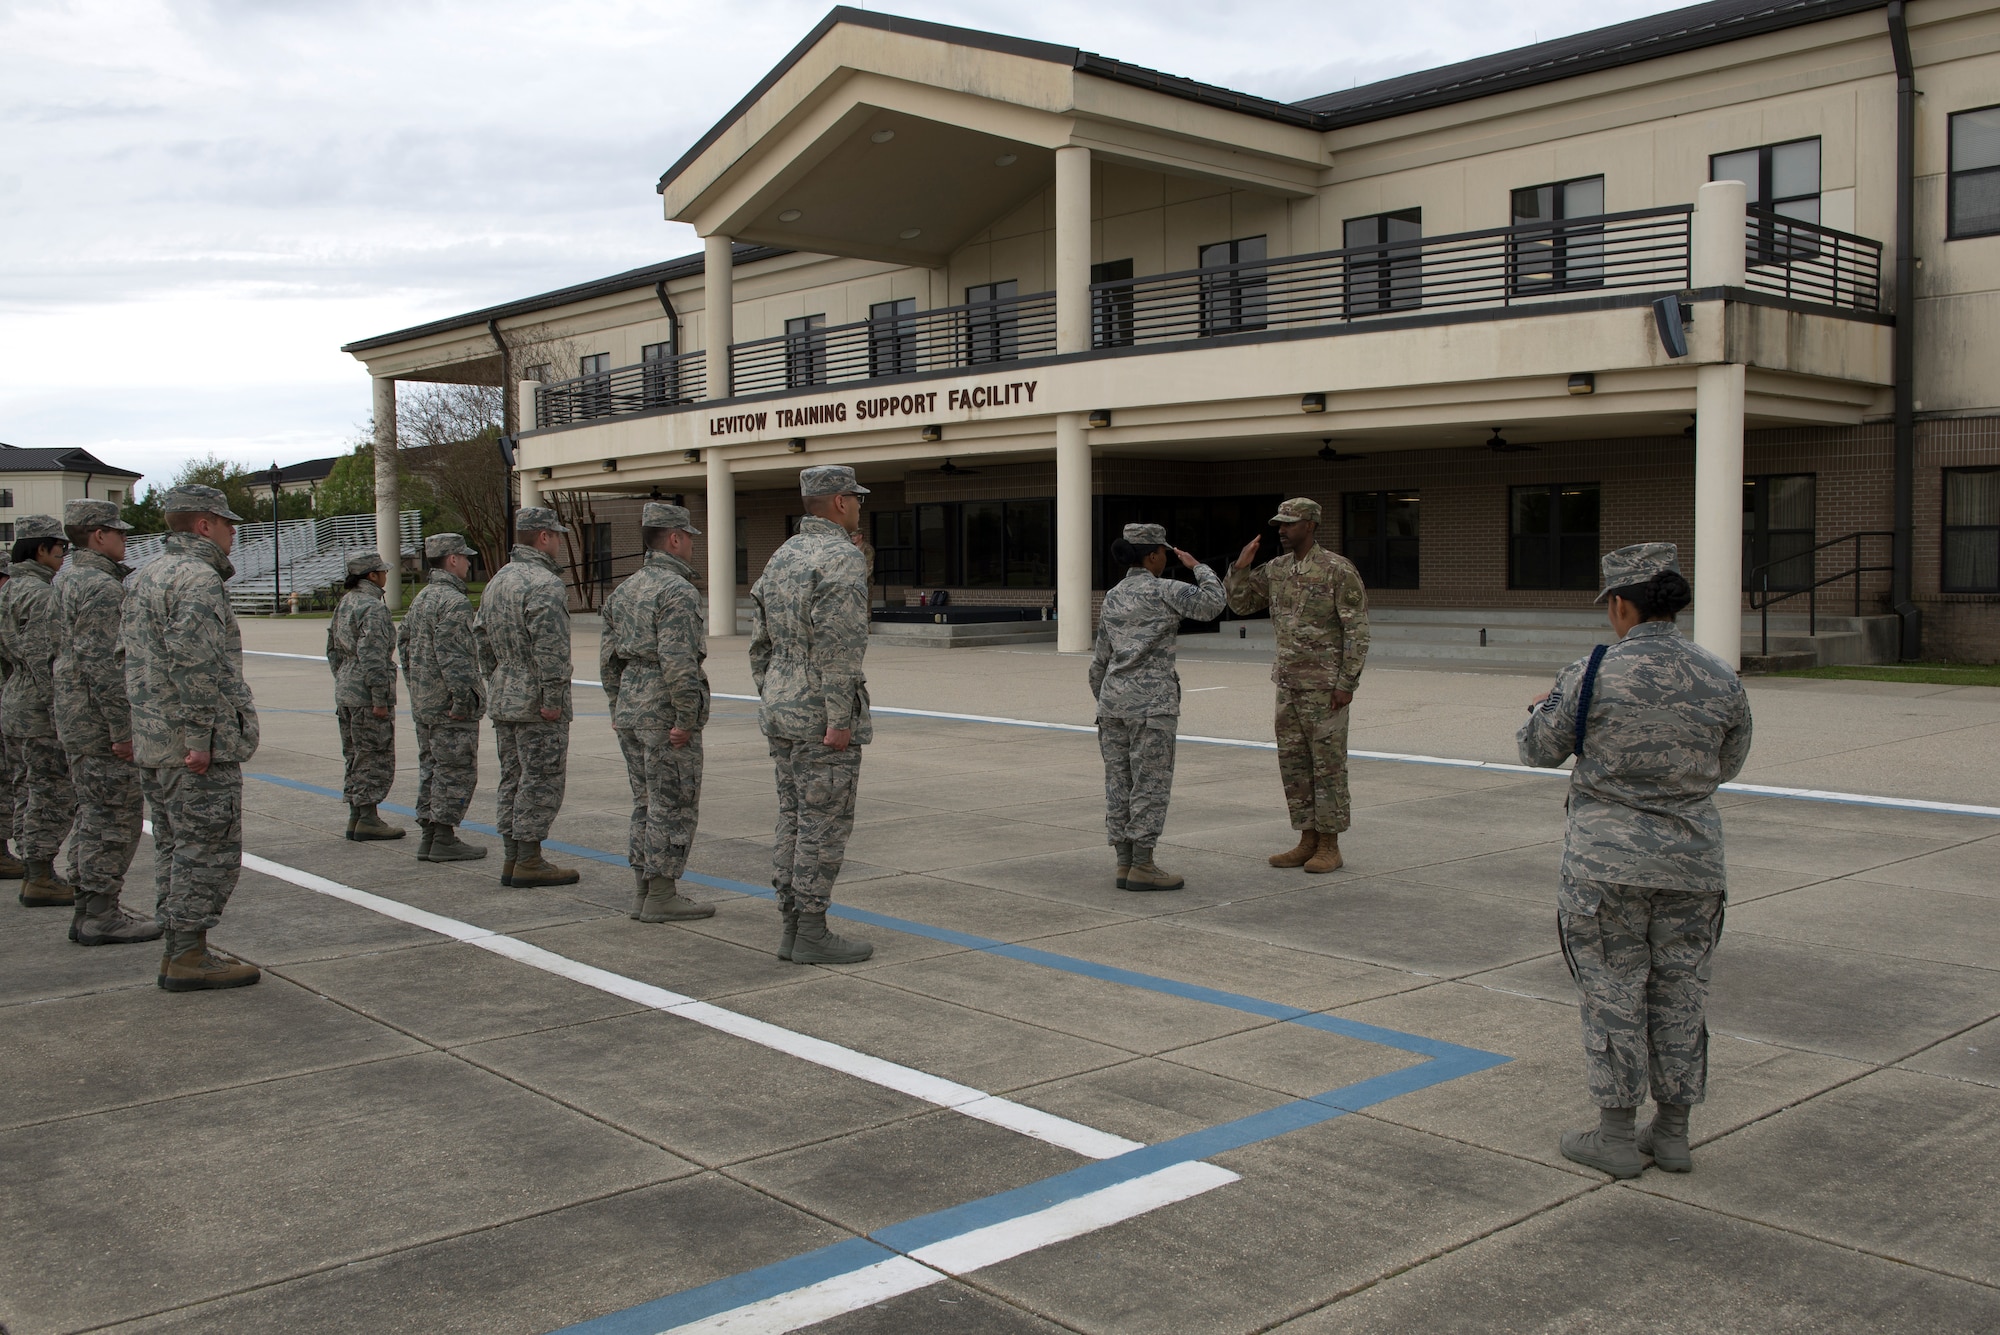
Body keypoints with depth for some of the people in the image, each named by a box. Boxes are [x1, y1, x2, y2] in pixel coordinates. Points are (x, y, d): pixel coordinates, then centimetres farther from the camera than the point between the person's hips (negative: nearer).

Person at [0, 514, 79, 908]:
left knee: (38, 796, 17)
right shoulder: (41, 594, -18)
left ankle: (35, 873, 24)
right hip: (42, 712, -10)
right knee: (55, 798, -3)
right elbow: (44, 660, -23)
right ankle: (40, 882, 2)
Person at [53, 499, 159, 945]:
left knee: (95, 817, 16)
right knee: (116, 820, -4)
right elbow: (103, 664, -24)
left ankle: (90, 914, 21)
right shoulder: (101, 587, -17)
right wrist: (124, 729, -22)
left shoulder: (66, 579, 15)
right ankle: (101, 917, 0)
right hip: (101, 723, -11)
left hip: (75, 719, 11)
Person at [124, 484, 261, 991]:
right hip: (199, 750, -10)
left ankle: (179, 950, 20)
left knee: (174, 848, 15)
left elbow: (134, 655, 23)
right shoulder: (197, 578, -15)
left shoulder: (146, 576, 19)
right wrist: (199, 736, -22)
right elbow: (193, 662, -24)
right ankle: (189, 957, -1)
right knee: (209, 851, -4)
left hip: (153, 741, 10)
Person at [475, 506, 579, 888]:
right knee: (542, 781, -3)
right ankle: (529, 862, 0)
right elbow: (550, 647, -24)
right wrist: (553, 697, -21)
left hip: (503, 699, 9)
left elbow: (481, 636, 19)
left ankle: (512, 858, 18)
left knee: (513, 779, 13)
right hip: (537, 703, -9)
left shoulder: (498, 580, 14)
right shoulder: (545, 584, -17)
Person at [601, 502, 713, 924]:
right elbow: (678, 662, -23)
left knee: (647, 804, 15)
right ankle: (662, 897, 2)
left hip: (631, 711, 9)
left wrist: (618, 708, 21)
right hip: (665, 714, -9)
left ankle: (644, 890, 19)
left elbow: (608, 658, 15)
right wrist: (686, 719, -19)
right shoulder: (677, 591, -15)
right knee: (673, 807, -2)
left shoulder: (624, 590, 13)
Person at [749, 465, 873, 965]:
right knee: (824, 825, -2)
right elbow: (837, 646, -22)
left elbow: (761, 642, 15)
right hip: (822, 715, -9)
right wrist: (840, 721, -22)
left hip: (783, 711, 9)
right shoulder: (842, 558, -14)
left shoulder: (781, 557, 13)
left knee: (795, 821, 12)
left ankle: (793, 929, 16)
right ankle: (813, 935, 2)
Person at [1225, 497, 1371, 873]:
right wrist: (1241, 566, -1)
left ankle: (1330, 847, 7)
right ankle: (1308, 842, 18)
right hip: (1288, 684, 7)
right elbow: (1239, 604, 16)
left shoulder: (1338, 570, -12)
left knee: (1328, 765, 0)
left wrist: (1347, 683, -17)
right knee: (1293, 763, 9)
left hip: (1325, 686, -7)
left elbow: (1357, 631, -13)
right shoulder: (1276, 569, 8)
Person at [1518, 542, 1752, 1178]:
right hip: (1692, 862, 4)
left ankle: (1617, 1137, 13)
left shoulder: (1591, 675, -13)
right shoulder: (1722, 681, -2)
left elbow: (1539, 750, -1)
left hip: (1608, 863, -4)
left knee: (1613, 993, 6)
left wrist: (1540, 712, 21)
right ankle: (1672, 1133, 23)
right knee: (1680, 993, 13)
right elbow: (1727, 764, 14)